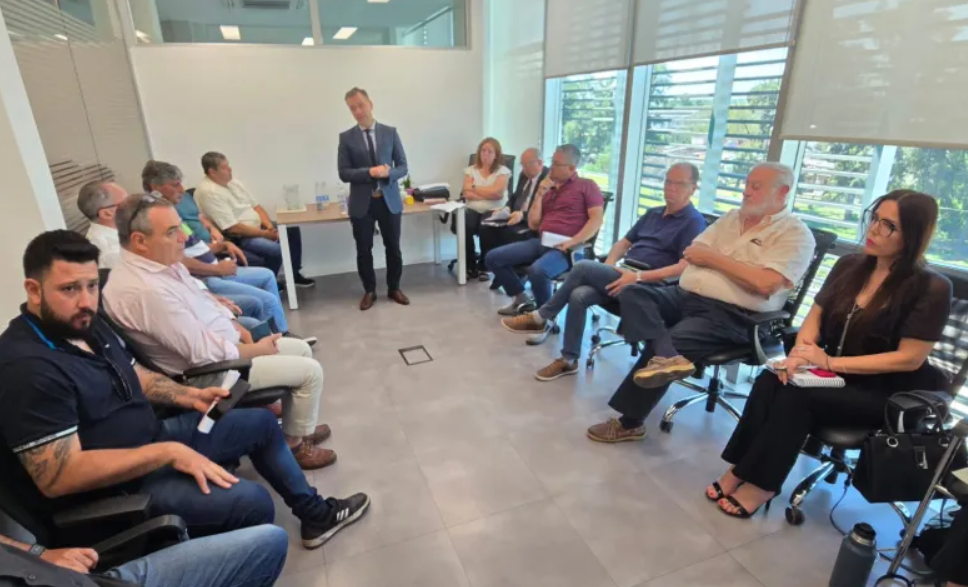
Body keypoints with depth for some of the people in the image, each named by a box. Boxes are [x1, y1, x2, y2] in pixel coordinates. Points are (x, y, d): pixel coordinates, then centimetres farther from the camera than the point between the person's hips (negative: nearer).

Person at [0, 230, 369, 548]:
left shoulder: (85, 325, 3)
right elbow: (58, 477, -30)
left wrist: (189, 396, 1)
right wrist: (167, 452, -28)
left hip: (150, 439, 9)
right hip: (111, 491, -9)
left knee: (261, 422, 12)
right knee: (251, 502, -24)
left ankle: (315, 513, 28)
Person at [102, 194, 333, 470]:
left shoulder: (163, 260, -1)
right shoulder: (146, 290, -32)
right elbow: (205, 352, -28)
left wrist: (233, 324, 3)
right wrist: (256, 350, -14)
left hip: (219, 345, 10)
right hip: (209, 371, -10)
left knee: (301, 349, 14)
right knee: (311, 370, -7)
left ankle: (297, 425, 30)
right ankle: (296, 443, 15)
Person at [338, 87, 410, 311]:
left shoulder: (390, 132, 3)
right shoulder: (346, 137, 0)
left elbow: (403, 166, 2)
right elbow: (344, 173, -5)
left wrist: (388, 173, -19)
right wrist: (369, 172, -20)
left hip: (389, 200, 1)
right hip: (361, 203, 0)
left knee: (393, 249, 9)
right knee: (364, 251, 7)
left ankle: (394, 288, 27)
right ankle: (369, 291, 24)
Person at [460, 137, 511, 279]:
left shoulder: (502, 171, 5)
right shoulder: (471, 170, 13)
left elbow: (497, 193, -11)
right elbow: (467, 193, -1)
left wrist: (475, 188, -3)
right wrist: (488, 194, -10)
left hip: (494, 211, -2)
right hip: (473, 210, 2)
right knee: (463, 226, -29)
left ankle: (483, 266, -12)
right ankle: (470, 266, -9)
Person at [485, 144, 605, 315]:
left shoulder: (587, 186, 4)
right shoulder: (548, 189, 21)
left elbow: (596, 219, -8)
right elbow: (533, 224, 15)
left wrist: (573, 242, -20)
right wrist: (539, 195, 6)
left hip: (564, 247, -7)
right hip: (540, 242, 7)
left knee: (537, 271, -37)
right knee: (493, 258, -5)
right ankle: (521, 299, 10)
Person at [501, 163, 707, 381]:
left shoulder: (694, 222, -4)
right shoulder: (653, 213, 20)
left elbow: (686, 267, -16)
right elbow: (624, 243, 22)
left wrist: (638, 277, -23)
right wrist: (608, 266, 0)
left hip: (649, 287, -6)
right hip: (623, 276, 6)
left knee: (584, 266, -24)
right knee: (578, 295, -22)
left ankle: (542, 318, -9)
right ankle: (569, 360, -11)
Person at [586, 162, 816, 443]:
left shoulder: (795, 233, -1)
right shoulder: (732, 217, 20)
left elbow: (765, 284, -17)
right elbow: (691, 253, 13)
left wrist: (714, 258, -8)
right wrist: (717, 260, -8)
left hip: (729, 315, -7)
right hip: (684, 295, 7)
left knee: (664, 343, -25)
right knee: (632, 292, -16)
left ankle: (629, 422, -8)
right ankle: (667, 356, -40)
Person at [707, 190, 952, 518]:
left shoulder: (931, 288, -13)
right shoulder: (849, 266, 5)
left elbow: (910, 358, -16)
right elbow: (815, 316, 6)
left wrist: (830, 362, -22)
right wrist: (801, 351, -15)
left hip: (887, 394, -5)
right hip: (834, 375, 5)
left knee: (798, 395, -31)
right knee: (770, 381, -26)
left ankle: (760, 483, -18)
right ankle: (741, 469, -22)